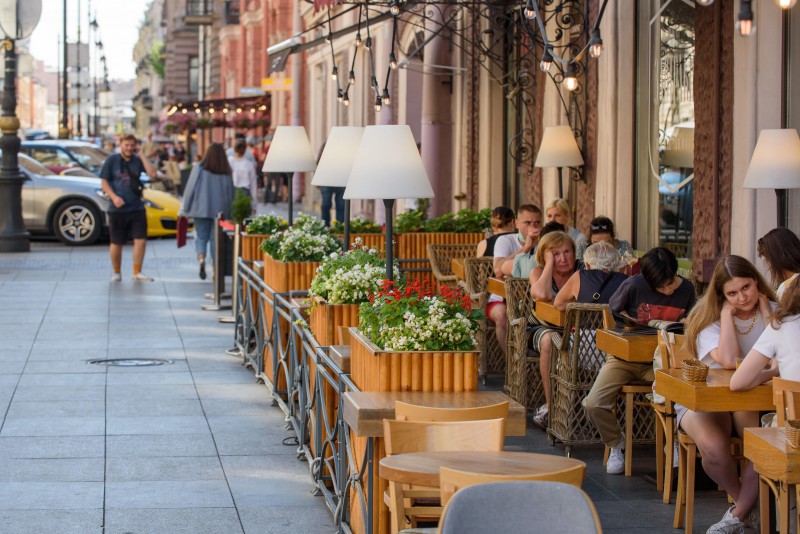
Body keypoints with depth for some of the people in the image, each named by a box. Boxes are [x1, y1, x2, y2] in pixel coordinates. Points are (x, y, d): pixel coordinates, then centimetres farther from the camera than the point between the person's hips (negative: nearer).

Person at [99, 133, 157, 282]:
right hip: (117, 209, -2)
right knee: (116, 243, 6)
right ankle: (116, 272, 22)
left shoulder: (138, 161, 6)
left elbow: (152, 173, -8)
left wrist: (142, 156, -7)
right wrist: (114, 197, -15)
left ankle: (137, 273, 3)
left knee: (140, 240, -7)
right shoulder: (112, 160, 1)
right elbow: (104, 182, 0)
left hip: (137, 208, 2)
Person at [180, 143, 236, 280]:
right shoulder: (227, 173, 3)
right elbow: (231, 193, 6)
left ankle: (201, 258, -21)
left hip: (201, 209, -2)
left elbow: (190, 189, -4)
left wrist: (184, 210, 2)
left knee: (201, 237, 6)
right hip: (220, 210, 2)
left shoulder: (199, 169, -4)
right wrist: (229, 214, 12)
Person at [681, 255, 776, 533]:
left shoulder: (770, 313, 3)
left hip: (756, 403, 1)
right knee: (713, 447, -34)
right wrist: (727, 314, -14)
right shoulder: (710, 319, -3)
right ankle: (746, 502, -2)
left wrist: (765, 311, -10)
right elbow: (729, 360, -23)